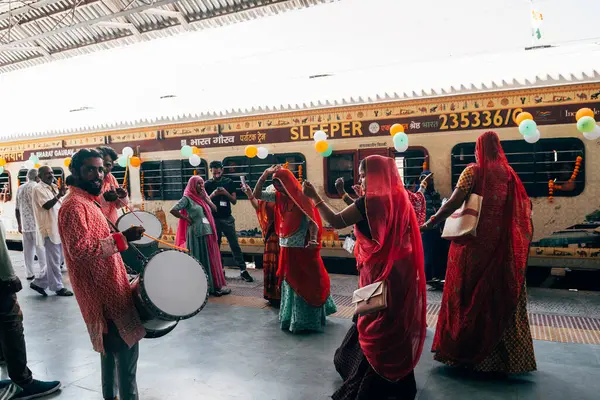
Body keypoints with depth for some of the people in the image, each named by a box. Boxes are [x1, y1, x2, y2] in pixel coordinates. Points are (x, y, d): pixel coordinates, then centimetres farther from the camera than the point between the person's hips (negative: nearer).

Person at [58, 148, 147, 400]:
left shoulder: (88, 202, 14)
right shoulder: (74, 205, -18)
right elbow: (80, 249, -28)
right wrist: (122, 238, -28)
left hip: (106, 289, 10)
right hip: (104, 293, -10)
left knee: (113, 347, 20)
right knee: (127, 346, -5)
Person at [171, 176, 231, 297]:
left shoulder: (203, 196, 14)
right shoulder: (187, 198, -7)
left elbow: (214, 208, 8)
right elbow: (173, 210, -16)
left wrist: (205, 198, -2)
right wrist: (187, 219, -10)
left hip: (208, 233, 7)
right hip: (196, 234, -7)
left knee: (210, 259, 11)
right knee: (199, 260, 0)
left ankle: (215, 285, 20)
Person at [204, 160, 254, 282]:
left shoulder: (229, 182, 4)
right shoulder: (207, 184, 3)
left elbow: (234, 201, 3)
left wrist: (226, 193, -14)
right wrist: (212, 195, -16)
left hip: (228, 218, 0)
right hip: (214, 219, 1)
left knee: (235, 244, -3)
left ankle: (243, 270, -2)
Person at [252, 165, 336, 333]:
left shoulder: (302, 198, -15)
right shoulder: (278, 197, 4)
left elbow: (312, 222, -20)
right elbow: (257, 195, 5)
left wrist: (313, 240, -38)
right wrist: (264, 175, -6)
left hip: (303, 249, -7)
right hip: (286, 248, 7)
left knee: (307, 283, 3)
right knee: (290, 283, 18)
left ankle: (307, 320, 16)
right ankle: (292, 318, 33)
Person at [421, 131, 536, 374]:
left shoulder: (473, 171, -6)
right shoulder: (509, 173, 7)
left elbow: (453, 204, -14)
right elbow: (524, 209, 9)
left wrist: (429, 224, -6)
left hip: (474, 244, -4)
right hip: (503, 245, 4)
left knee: (467, 294, 7)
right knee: (502, 295, 11)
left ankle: (463, 350, 16)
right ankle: (506, 357, 21)